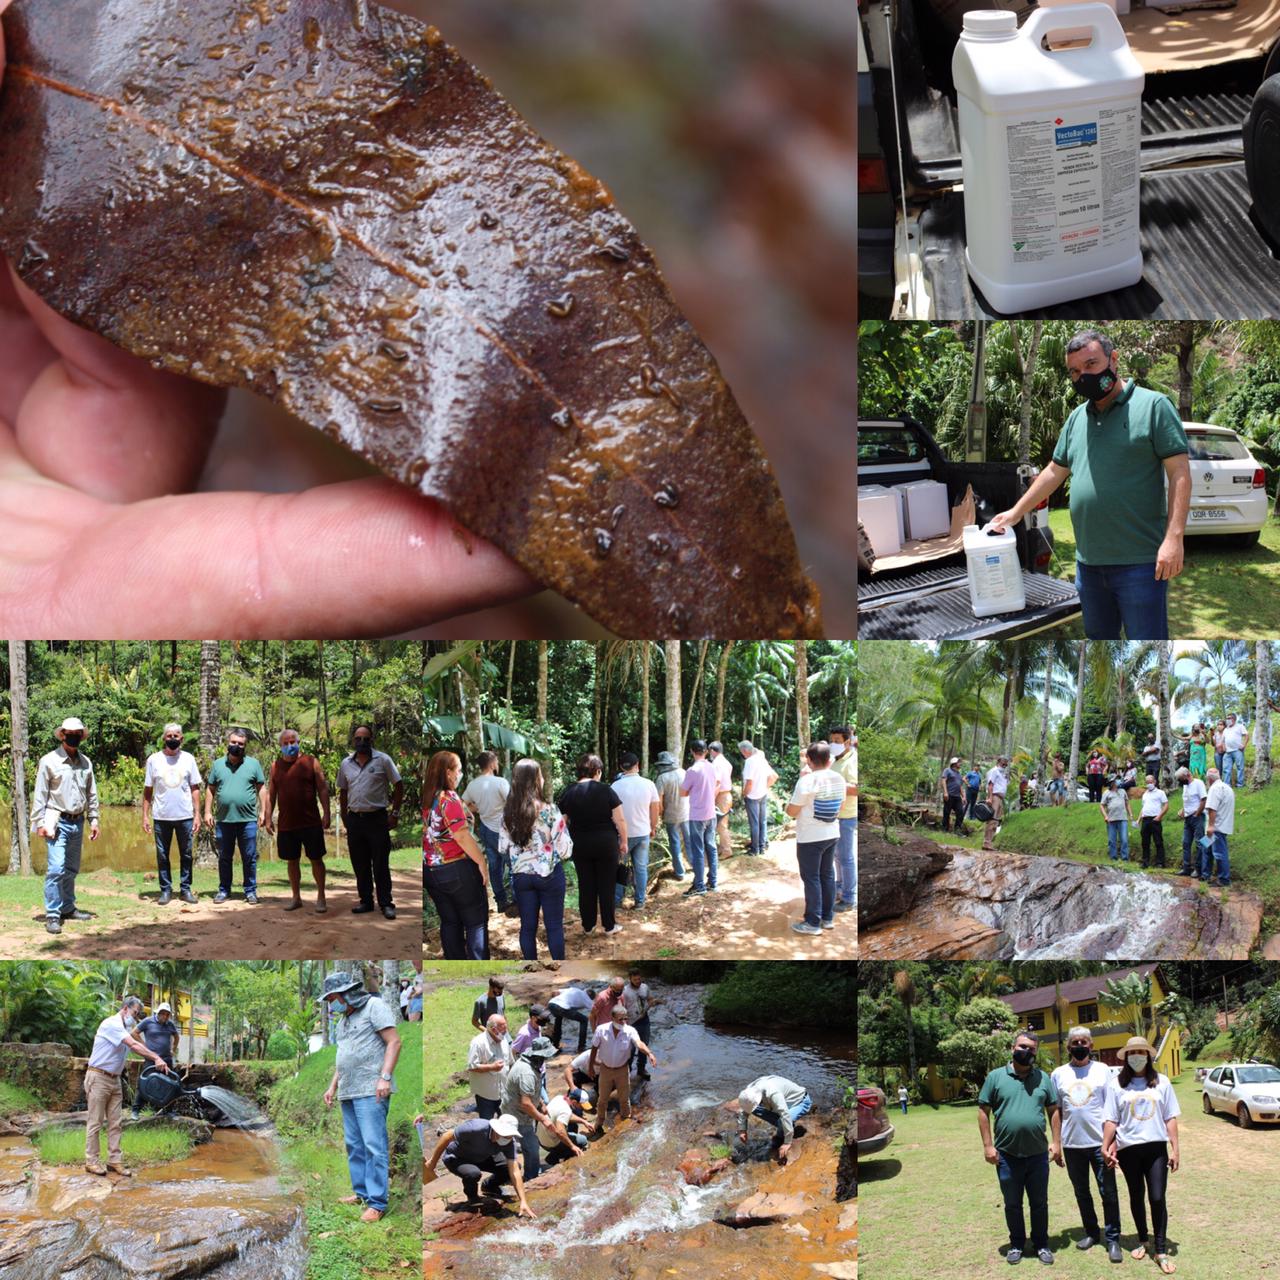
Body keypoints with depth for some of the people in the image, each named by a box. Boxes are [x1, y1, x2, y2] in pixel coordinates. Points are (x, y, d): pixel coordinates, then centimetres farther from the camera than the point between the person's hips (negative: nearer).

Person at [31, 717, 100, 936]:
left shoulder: (86, 762, 9)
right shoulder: (49, 761, -6)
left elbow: (92, 794, 16)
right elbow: (40, 794, -6)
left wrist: (93, 819, 11)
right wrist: (40, 823, -10)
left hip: (77, 822, 6)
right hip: (57, 821, -5)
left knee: (71, 869, 12)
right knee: (55, 868, -13)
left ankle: (67, 908, 24)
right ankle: (52, 916, -12)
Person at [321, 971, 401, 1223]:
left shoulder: (374, 1006, -3)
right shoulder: (344, 1020, 21)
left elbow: (394, 1042, -10)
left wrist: (385, 1077, -19)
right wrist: (333, 1087, 22)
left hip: (370, 1090, -9)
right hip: (348, 1091, 9)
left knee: (374, 1145, -11)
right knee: (354, 1145, 7)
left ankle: (377, 1202, -13)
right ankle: (361, 1192, 13)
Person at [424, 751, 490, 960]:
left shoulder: (424, 799, 4)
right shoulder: (449, 799, -16)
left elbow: (426, 833, 9)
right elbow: (462, 836, -20)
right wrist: (482, 862, -11)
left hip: (430, 871, 7)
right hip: (457, 868, -7)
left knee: (449, 922, 15)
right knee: (476, 923, 4)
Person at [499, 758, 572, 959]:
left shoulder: (507, 814, -4)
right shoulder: (550, 811, -16)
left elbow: (503, 848, 2)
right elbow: (564, 849, -14)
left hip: (521, 875, 3)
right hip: (550, 874, -3)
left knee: (527, 926, 11)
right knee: (554, 925, 8)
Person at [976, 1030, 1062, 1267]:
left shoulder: (1044, 1078, 5)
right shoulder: (996, 1077, -2)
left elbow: (1054, 1111, 9)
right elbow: (983, 1111, -1)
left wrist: (1056, 1141, -1)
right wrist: (988, 1145, -7)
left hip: (1038, 1154, 1)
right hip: (1007, 1155, -1)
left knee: (1039, 1203, 10)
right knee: (1012, 1204, 11)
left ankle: (1041, 1244, 23)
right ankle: (1016, 1244, 25)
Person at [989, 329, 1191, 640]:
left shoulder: (1153, 406, -5)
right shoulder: (1077, 418, 15)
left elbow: (1179, 472, -10)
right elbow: (1055, 472, 25)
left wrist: (1174, 537, -19)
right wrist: (1015, 513, 23)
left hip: (1140, 564, -7)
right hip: (1089, 563, 7)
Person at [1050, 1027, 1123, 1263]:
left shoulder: (1102, 1070, 1)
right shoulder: (1059, 1074, 7)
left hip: (1099, 1142, -3)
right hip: (1072, 1144, 3)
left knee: (1108, 1193, -3)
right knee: (1081, 1193, 12)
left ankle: (1113, 1240, 3)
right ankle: (1091, 1232, 26)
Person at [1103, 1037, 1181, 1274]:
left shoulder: (1161, 1082, 3)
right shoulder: (1117, 1085, 1)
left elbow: (1170, 1118, 4)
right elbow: (1111, 1120, 2)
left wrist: (1175, 1149, 1)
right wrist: (1106, 1148, -3)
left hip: (1156, 1147, -1)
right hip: (1129, 1149, 1)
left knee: (1157, 1198, -5)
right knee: (1136, 1196, 12)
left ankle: (1161, 1251, 2)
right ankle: (1143, 1241, 28)